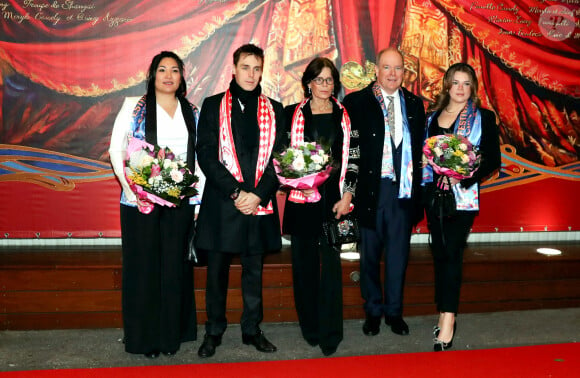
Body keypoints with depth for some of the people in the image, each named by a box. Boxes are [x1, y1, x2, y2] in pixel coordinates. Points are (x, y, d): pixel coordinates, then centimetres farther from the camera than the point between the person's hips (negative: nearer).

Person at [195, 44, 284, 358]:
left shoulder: (273, 109, 10)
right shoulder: (213, 106, 4)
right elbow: (206, 155, -4)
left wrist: (259, 195, -9)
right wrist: (234, 192, -13)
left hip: (259, 203, 2)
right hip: (221, 202, -1)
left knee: (254, 270, 10)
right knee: (217, 270, 6)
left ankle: (252, 330, 23)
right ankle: (214, 332, 20)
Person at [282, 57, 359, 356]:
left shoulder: (345, 116, 9)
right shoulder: (292, 114, 7)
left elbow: (353, 159, 7)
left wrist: (347, 196, -3)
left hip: (335, 199, 0)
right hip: (302, 199, 0)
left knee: (331, 264, -3)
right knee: (304, 264, 5)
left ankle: (330, 334, 5)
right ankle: (310, 328, 19)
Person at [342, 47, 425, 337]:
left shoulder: (414, 104, 10)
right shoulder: (356, 102, -1)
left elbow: (420, 147, 10)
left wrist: (417, 187, 2)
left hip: (403, 190, 3)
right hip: (370, 190, -2)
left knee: (398, 253, 9)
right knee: (370, 253, 9)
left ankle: (394, 311, 25)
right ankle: (373, 310, 25)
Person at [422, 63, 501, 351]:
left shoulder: (484, 118, 0)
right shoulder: (433, 116, 11)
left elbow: (493, 160, -3)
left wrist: (466, 177, -17)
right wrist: (427, 182, -3)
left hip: (463, 195, -4)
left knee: (452, 253, -11)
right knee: (439, 253, 9)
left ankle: (447, 320, -8)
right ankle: (446, 315, 20)